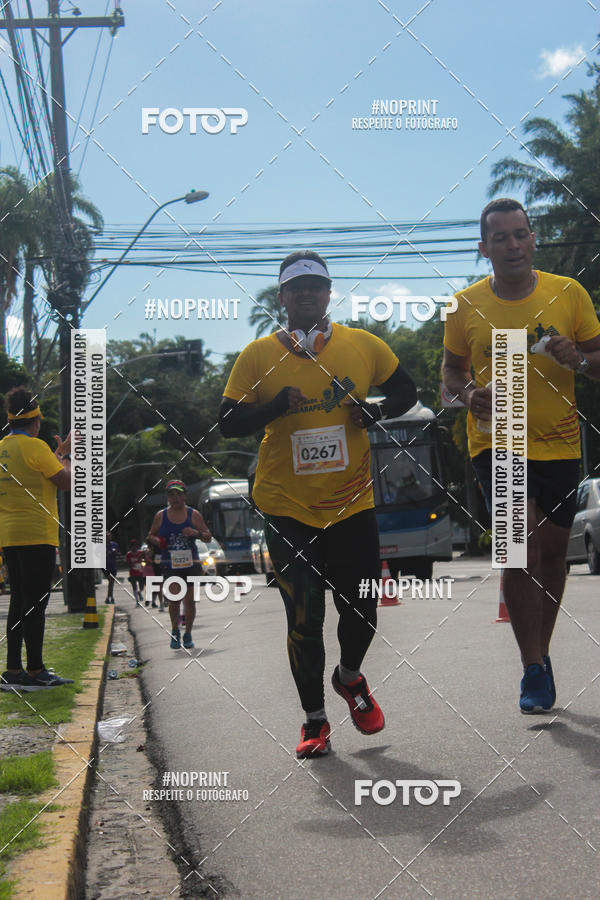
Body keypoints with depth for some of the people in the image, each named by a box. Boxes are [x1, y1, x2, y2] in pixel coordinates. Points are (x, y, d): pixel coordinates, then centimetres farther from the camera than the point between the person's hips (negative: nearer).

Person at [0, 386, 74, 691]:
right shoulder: (35, 446, -11)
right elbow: (67, 482, -10)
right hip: (36, 535, -8)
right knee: (36, 601, -5)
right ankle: (35, 671, -3)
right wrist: (66, 455, 6)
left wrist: (59, 454, 28)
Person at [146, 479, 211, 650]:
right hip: (169, 564, 0)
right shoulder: (160, 516, 5)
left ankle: (188, 635, 15)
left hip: (190, 563, 0)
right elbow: (151, 535, 17)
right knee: (174, 599, -8)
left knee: (189, 599, 1)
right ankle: (175, 632, 12)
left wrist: (196, 533, -14)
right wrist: (157, 541, -6)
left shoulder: (193, 514, 3)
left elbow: (208, 536, 6)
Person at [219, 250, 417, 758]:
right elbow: (228, 425, -3)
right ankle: (314, 719, 18)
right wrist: (277, 405, -20)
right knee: (303, 620, 0)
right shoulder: (258, 356, -1)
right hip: (287, 510, -1)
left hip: (352, 505, 2)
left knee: (361, 610, 7)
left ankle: (350, 677, 40)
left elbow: (406, 392, 14)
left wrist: (375, 411, -7)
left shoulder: (364, 345, 3)